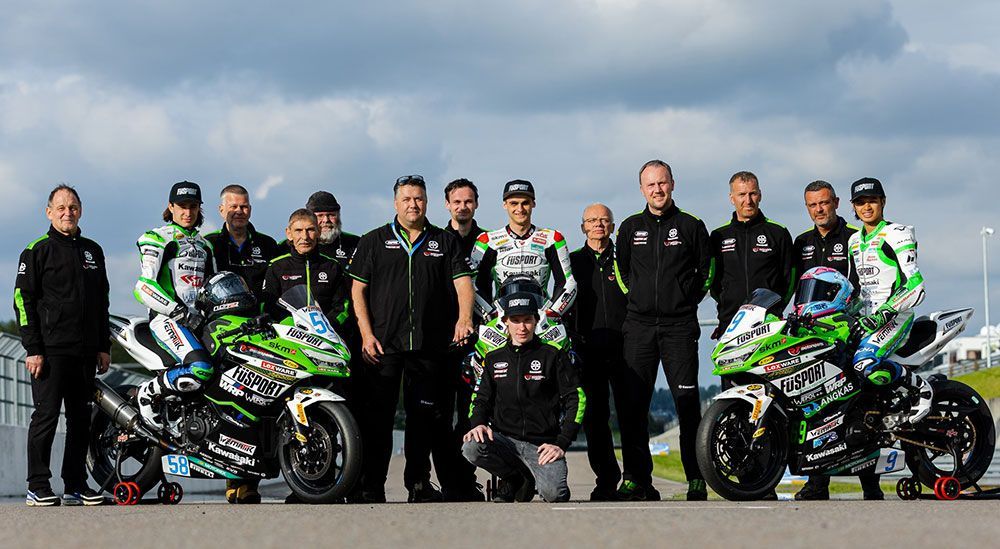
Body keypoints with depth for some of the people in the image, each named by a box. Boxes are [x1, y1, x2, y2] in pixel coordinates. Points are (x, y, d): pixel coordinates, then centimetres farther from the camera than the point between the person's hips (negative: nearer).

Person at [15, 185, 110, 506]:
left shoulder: (92, 251, 17)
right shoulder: (37, 251, 1)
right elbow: (23, 300, -4)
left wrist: (104, 346, 14)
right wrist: (33, 348, -11)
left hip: (86, 352, 5)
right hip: (51, 350, -5)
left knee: (81, 419, 6)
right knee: (46, 416, -7)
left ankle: (75, 486, 12)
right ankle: (38, 487, -4)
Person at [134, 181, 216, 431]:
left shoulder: (204, 245, 25)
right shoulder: (156, 239, 3)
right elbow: (145, 287, -10)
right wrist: (180, 312, -20)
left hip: (200, 319, 7)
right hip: (166, 318, -7)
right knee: (200, 369, -32)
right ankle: (148, 392, -10)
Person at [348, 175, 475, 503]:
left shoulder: (444, 242, 12)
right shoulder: (374, 241, 9)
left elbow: (462, 281, 3)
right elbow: (358, 289, 5)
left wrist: (464, 316, -16)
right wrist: (366, 335, -5)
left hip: (428, 344, 2)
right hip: (383, 344, -2)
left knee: (424, 415, 6)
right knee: (379, 416, -3)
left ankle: (419, 484, 13)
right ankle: (372, 488, 0)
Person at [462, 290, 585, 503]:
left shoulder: (553, 356, 4)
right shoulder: (494, 359, 14)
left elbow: (577, 399, 1)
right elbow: (481, 398, 19)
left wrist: (561, 444, -9)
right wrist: (478, 423, -5)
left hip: (542, 444, -3)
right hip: (504, 437, 3)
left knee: (554, 494, -30)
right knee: (471, 448, -30)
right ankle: (517, 480, 0)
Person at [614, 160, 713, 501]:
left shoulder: (691, 226, 5)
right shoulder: (630, 227, 12)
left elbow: (707, 271, 11)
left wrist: (687, 301, 4)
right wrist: (638, 298, 14)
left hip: (679, 326, -2)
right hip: (639, 326, 3)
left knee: (688, 402, -6)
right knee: (633, 404, -2)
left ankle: (697, 479, -3)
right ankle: (636, 479, 2)